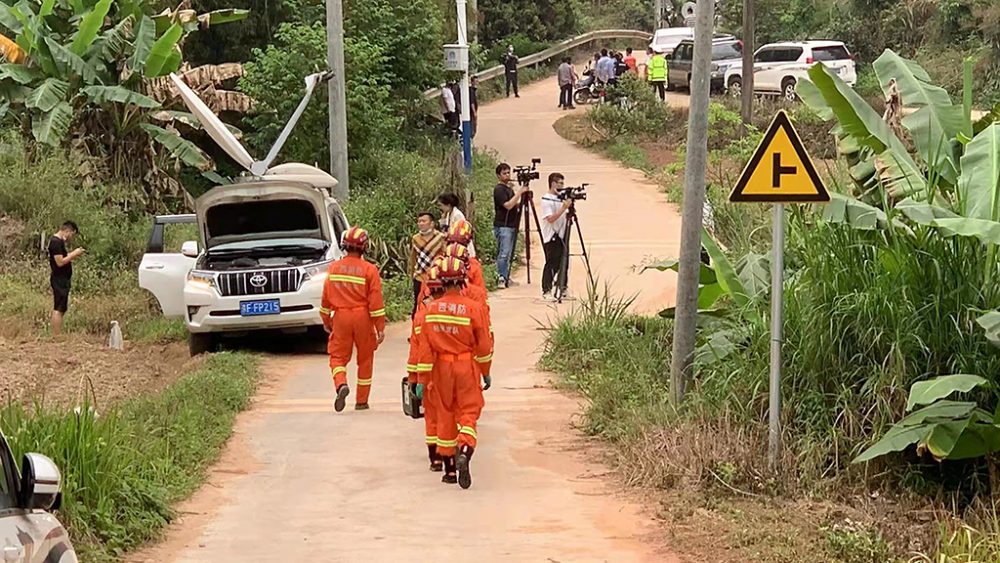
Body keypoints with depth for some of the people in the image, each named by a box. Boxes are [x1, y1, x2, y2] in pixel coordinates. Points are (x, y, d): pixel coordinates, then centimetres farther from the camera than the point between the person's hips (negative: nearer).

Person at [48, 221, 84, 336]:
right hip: (59, 280, -11)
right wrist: (74, 254, -15)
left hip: (62, 280, 11)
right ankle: (57, 336, -10)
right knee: (58, 309, -9)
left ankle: (57, 336, 17)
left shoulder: (58, 241, 16)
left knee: (60, 309, 13)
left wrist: (73, 254, 8)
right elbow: (60, 262, -22)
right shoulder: (56, 242, -16)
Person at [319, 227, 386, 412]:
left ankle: (341, 383, -21)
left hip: (341, 316, 1)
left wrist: (326, 321, 20)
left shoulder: (334, 268, 0)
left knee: (338, 356, 9)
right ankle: (361, 401, 16)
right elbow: (376, 301, -9)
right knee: (365, 359, 12)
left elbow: (326, 298, 7)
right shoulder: (369, 270, -8)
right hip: (363, 317, -1)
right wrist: (380, 328, -4)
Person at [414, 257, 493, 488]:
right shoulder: (473, 308, -10)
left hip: (441, 368, 2)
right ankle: (465, 452, -25)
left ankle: (449, 469, 17)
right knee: (468, 413, 2)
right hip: (467, 366, -2)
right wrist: (486, 372, 9)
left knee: (444, 415, 13)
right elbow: (484, 345, -4)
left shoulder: (431, 309, -3)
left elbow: (425, 347, -1)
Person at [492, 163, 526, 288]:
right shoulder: (499, 189, -10)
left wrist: (520, 200, 6)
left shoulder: (509, 188, 18)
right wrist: (519, 193, -19)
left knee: (509, 254, 9)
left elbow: (514, 205, 25)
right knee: (504, 253, -12)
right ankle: (501, 278, -12)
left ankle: (506, 278, 12)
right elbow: (508, 205, -20)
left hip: (511, 226, 9)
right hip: (502, 226, -9)